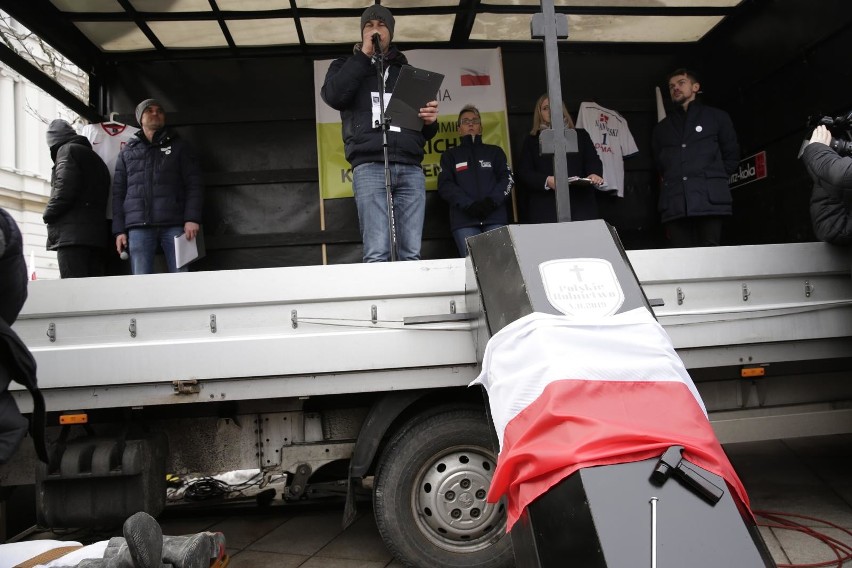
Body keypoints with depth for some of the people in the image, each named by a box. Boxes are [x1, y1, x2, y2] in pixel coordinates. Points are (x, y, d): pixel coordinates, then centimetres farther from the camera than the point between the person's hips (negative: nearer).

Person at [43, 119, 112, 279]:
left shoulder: (67, 150, 1)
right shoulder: (95, 157, 26)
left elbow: (64, 190, -12)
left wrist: (48, 215, 1)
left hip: (72, 233, -8)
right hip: (96, 234, 8)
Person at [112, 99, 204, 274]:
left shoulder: (179, 147, 16)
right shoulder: (127, 152, 21)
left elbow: (194, 184, 5)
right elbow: (118, 192, 17)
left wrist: (192, 218, -10)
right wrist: (119, 230, 6)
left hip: (174, 224, -1)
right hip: (138, 226, 2)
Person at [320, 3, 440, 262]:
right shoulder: (347, 66, 22)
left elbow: (427, 132, 26)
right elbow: (333, 96, -2)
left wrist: (431, 119, 1)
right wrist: (364, 55, 4)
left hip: (410, 168, 2)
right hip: (370, 166, -2)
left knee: (412, 253, -8)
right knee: (377, 253, -14)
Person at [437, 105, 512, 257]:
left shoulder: (495, 151, 24)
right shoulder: (450, 155, 21)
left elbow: (507, 179, 11)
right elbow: (445, 185, 7)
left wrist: (492, 201, -10)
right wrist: (469, 205, -10)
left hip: (495, 217, 1)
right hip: (464, 219, -1)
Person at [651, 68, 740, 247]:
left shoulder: (717, 117, 18)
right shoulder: (662, 128, 25)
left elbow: (731, 155, 17)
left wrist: (715, 179, 9)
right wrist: (674, 181, 12)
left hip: (710, 199, -2)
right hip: (674, 204, 2)